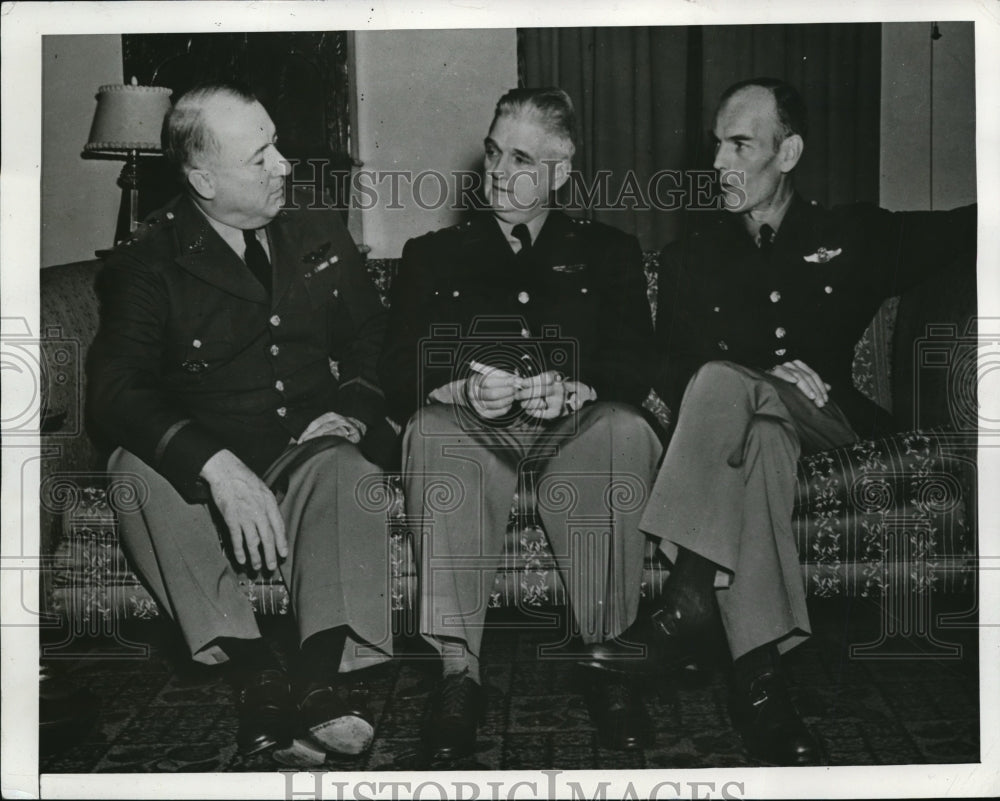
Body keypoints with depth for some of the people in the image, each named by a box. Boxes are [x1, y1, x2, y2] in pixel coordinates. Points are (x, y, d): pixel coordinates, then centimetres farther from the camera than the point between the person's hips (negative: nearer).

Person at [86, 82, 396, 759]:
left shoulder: (321, 238, 11)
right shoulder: (149, 263, -3)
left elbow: (376, 342, 20)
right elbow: (116, 391, -16)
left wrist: (353, 411, -4)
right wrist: (216, 465, -32)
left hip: (304, 451, 2)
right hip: (198, 468, -1)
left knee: (344, 469, -32)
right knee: (136, 468, -32)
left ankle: (324, 674, -45)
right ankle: (256, 672, -39)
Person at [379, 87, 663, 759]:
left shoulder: (607, 251, 20)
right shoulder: (435, 255, 21)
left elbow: (637, 368, 6)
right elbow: (397, 374, 8)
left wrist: (572, 390, -17)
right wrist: (465, 389, -14)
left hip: (573, 425, 0)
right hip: (470, 424, 1)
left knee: (625, 430, -35)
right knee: (432, 432, -35)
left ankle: (605, 655, -28)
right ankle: (458, 667, -36)